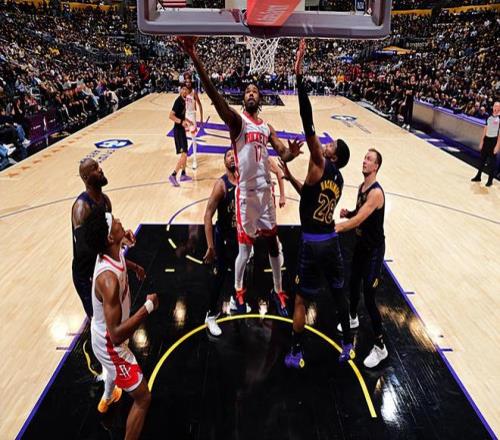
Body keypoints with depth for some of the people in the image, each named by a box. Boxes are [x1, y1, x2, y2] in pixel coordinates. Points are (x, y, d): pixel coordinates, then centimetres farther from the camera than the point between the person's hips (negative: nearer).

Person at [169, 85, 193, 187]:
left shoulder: (183, 101, 11)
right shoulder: (178, 101, -17)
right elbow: (171, 116, -25)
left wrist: (186, 121, 33)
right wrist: (181, 122, -35)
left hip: (181, 129, 10)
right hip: (178, 130, -10)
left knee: (185, 154, 17)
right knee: (184, 155, -14)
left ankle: (183, 175, 28)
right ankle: (173, 176, -10)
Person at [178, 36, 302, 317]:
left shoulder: (267, 127, 10)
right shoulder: (236, 120, -7)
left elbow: (283, 154, 6)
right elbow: (215, 96, -23)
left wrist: (292, 153, -21)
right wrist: (195, 58, -37)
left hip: (266, 189, 5)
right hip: (246, 191, -5)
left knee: (273, 243, 13)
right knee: (245, 247, 5)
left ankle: (278, 291, 31)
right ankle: (239, 291, 29)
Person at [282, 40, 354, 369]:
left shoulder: (320, 165, -15)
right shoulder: (338, 179, 8)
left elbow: (308, 123, -23)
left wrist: (299, 77, -24)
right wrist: (289, 176, 19)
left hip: (313, 244, -8)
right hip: (331, 241, 8)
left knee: (301, 300, 8)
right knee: (339, 294, 21)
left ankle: (296, 354, 22)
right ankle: (348, 346, 36)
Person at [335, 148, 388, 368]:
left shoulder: (376, 192, -25)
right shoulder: (362, 187, 4)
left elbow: (359, 219, -32)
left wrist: (333, 228, -38)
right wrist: (348, 213, -4)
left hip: (374, 249, -8)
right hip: (361, 244, 9)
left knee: (369, 297, -7)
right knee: (353, 284, 22)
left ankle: (380, 347, 7)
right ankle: (352, 318, 48)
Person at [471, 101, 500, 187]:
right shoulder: (489, 117, 7)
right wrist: (482, 141, 11)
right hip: (486, 139, 6)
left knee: (492, 161, 1)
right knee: (482, 158, 12)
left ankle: (490, 180, 10)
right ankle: (478, 176, 24)